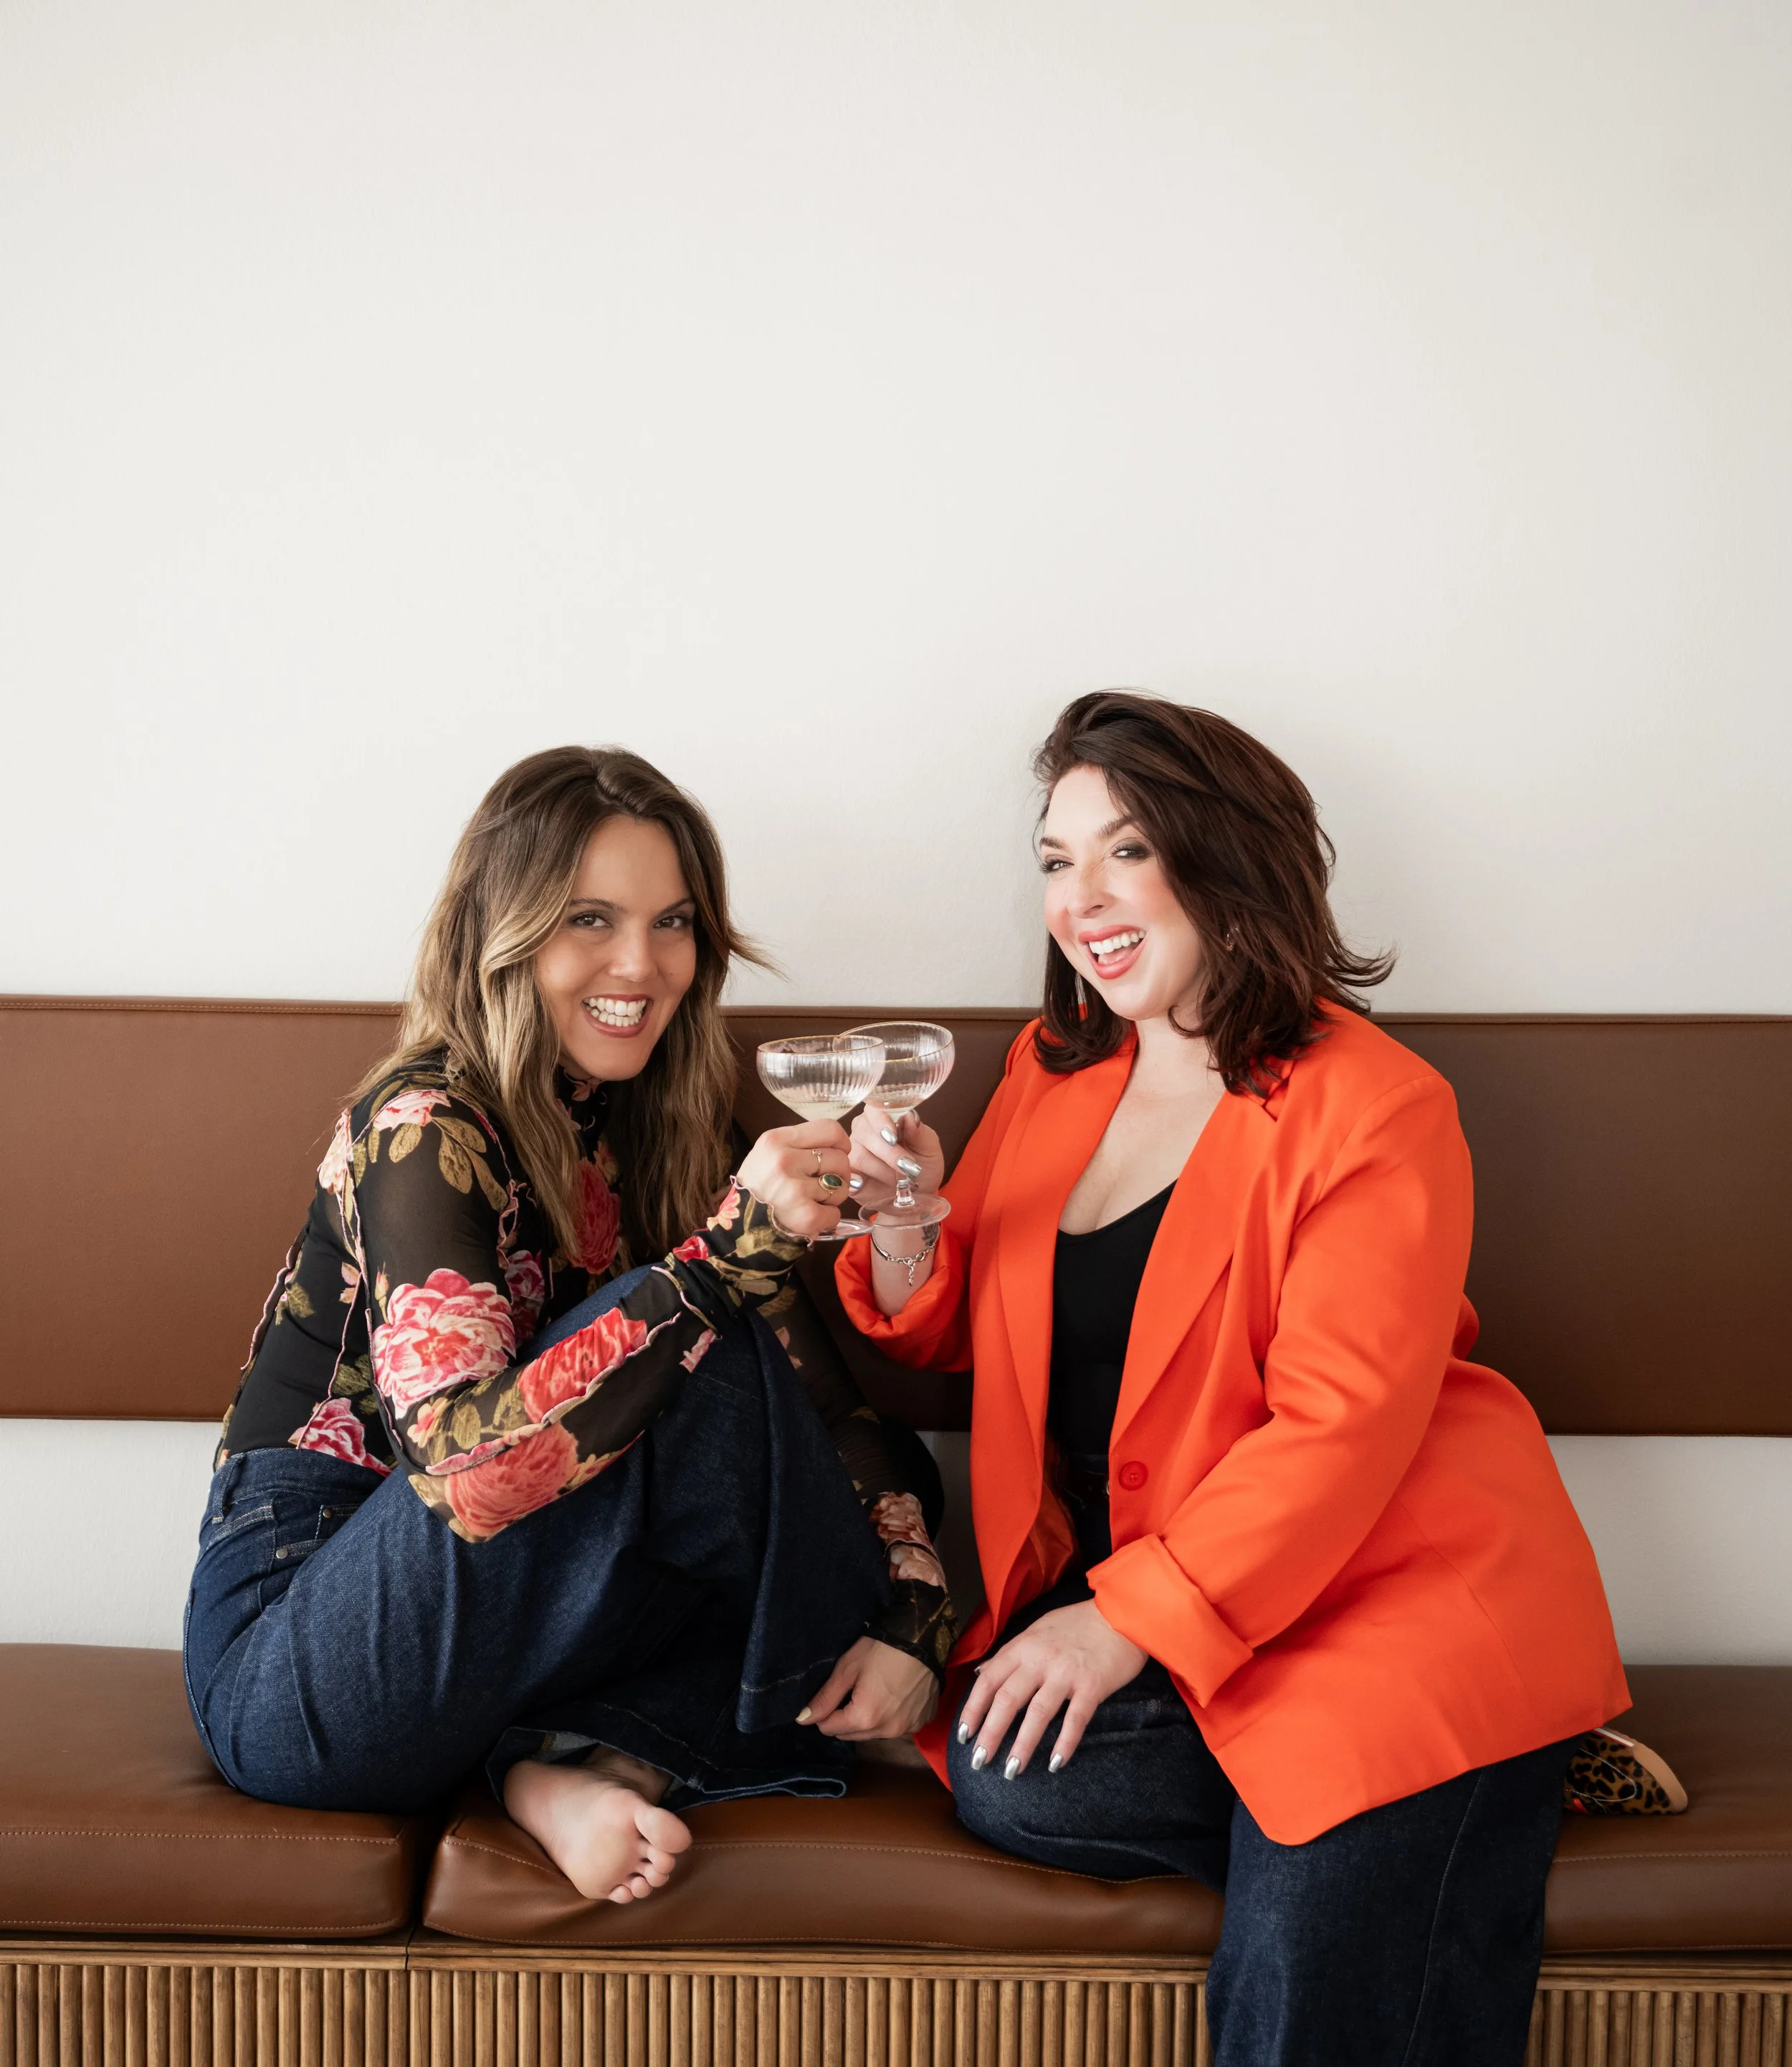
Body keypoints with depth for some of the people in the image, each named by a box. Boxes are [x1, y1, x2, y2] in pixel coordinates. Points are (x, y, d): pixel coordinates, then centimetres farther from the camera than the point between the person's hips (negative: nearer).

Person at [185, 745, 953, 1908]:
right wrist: (729, 1251, -36)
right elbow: (469, 1469, -31)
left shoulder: (656, 1131, 5)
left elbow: (819, 1393, 2)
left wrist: (914, 1608, -14)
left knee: (875, 1473, -5)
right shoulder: (426, 1129, -17)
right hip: (288, 1677, -7)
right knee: (702, 1367, -24)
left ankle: (574, 1761, -16)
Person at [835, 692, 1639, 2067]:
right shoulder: (1052, 1073, 10)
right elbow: (958, 1335, 14)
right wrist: (904, 1227, -8)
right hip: (1123, 1579, 7)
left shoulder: (1372, 1109, -12)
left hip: (1393, 1588, -6)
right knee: (1007, 1782, -22)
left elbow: (1339, 1424, -17)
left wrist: (1132, 1620, -21)